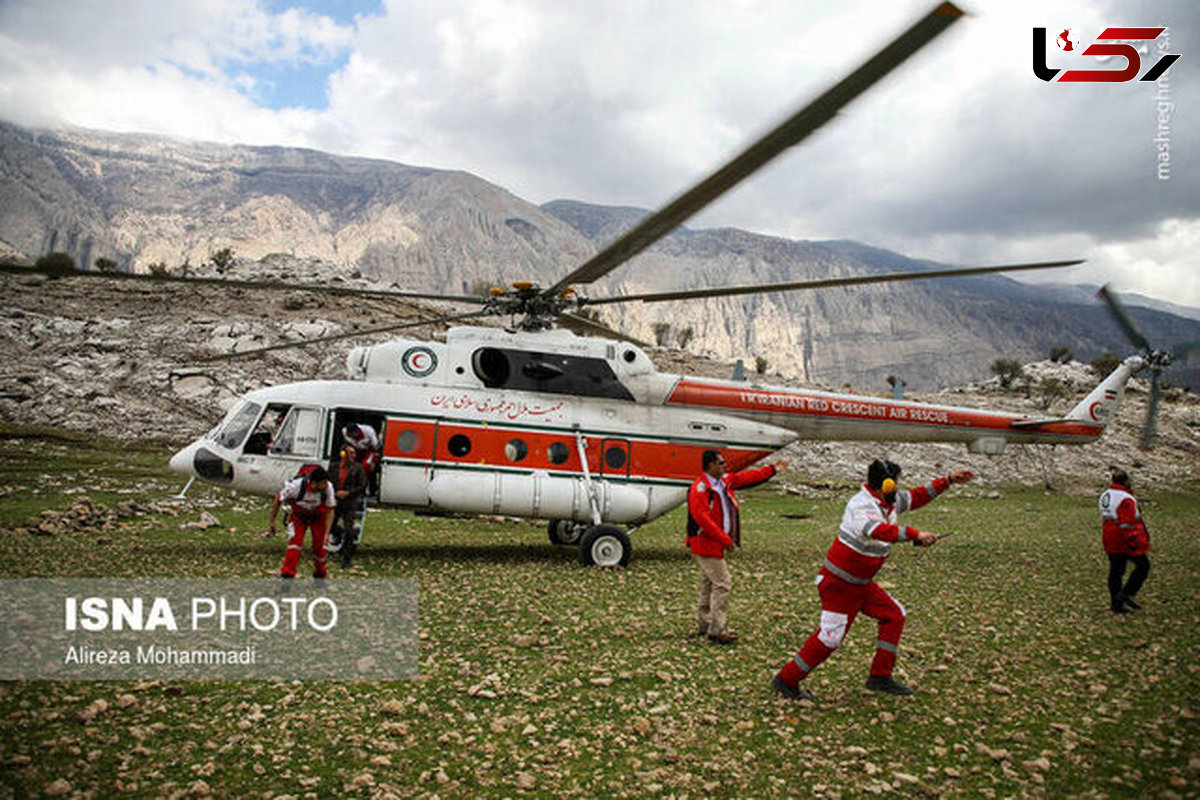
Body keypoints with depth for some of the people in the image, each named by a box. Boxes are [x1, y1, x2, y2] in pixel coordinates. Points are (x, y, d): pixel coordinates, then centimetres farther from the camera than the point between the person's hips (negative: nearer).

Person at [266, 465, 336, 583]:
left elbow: (330, 510, -15)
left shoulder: (328, 488, -29)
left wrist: (326, 533, -20)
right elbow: (278, 500, -16)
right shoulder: (296, 485, -34)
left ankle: (319, 578, 22)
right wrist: (271, 521, -6)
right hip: (298, 515, -2)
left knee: (320, 545, 0)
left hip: (318, 516, 2)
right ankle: (287, 578, -16)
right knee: (295, 542, -20)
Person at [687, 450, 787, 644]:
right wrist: (725, 539, -22)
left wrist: (772, 469, 24)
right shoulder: (700, 488, -21)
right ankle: (716, 630, -3)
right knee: (722, 584, -9)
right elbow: (703, 519, -26)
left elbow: (747, 477, 20)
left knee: (709, 583, 17)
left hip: (716, 543, 10)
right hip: (705, 543, -10)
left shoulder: (724, 481, 8)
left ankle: (704, 625, 28)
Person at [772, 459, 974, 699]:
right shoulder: (861, 506, -26)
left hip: (861, 583, 10)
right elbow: (878, 530, -44)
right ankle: (786, 680, 5)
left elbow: (916, 497, 18)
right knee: (830, 636, -8)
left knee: (894, 615, 10)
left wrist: (948, 481, 15)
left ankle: (880, 677, 18)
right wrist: (914, 533, -45)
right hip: (838, 583, -10)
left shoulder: (890, 501, 3)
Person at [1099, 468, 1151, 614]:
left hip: (1110, 542, 9)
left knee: (1115, 570, 12)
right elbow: (1128, 524, -21)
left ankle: (1116, 603, 16)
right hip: (1125, 541, -9)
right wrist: (1134, 543, -18)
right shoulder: (1126, 499, -18)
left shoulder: (1104, 496, 11)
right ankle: (1126, 594, -1)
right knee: (1143, 566, 6)